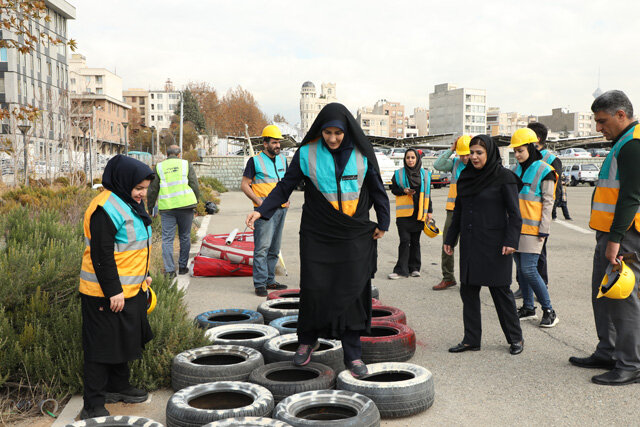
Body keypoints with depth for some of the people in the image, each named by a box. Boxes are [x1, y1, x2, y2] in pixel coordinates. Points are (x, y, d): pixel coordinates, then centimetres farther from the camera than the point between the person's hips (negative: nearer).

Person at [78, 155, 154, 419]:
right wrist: (113, 291, -22)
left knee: (125, 340, 21)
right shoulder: (106, 208, -21)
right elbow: (101, 255, -23)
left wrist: (143, 275, 21)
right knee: (102, 347, -2)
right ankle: (93, 406, 8)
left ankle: (118, 387, 38)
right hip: (106, 293, -10)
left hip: (131, 289, 10)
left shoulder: (130, 203, 11)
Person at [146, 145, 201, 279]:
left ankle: (169, 270, -4)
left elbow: (152, 190, 8)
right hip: (185, 206, 0)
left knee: (167, 239, 3)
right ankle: (182, 267, 18)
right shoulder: (187, 165, 7)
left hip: (167, 208, 0)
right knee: (185, 237, 12)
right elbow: (195, 187, 4)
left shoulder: (159, 167, 8)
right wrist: (195, 203, 15)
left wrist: (150, 208, 17)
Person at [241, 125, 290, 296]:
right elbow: (244, 185, -4)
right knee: (262, 247, -11)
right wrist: (259, 201, -14)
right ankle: (259, 284, -8)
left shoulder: (282, 159, 15)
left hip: (281, 209, 7)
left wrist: (286, 198, 11)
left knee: (274, 248, 11)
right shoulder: (255, 161, -3)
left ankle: (270, 281, 19)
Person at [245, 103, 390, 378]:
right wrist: (262, 210, -9)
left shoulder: (361, 153, 0)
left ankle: (353, 354, 10)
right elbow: (286, 185, 1)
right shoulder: (307, 153, -3)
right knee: (314, 288, -1)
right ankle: (307, 340, 24)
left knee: (352, 291, 0)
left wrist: (383, 222, 6)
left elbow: (376, 188, 9)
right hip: (317, 233, 0)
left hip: (355, 235, 1)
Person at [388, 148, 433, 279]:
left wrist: (429, 211, 7)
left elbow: (427, 194, 12)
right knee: (404, 241, -7)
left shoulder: (425, 175, 8)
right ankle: (401, 270, -4)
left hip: (419, 213, 2)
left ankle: (414, 268, 18)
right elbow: (393, 189, 8)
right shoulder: (399, 174, 2)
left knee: (415, 241, 9)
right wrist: (404, 191, -11)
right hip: (404, 213, -2)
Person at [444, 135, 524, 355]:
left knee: (500, 291, 1)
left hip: (493, 244, -6)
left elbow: (514, 213, -8)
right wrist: (450, 238, 15)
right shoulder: (466, 176, 11)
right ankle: (471, 339, 15)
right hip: (469, 243, 6)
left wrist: (511, 241, -16)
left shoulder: (503, 177, -7)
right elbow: (458, 210, 17)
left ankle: (515, 338, 16)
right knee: (468, 290, 6)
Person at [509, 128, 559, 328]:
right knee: (521, 269, 9)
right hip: (517, 227, 7)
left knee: (529, 270, -11)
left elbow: (548, 202, -8)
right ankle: (528, 307, 20)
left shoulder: (544, 171, -7)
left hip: (532, 228, -7)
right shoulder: (518, 169, 14)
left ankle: (549, 310, 1)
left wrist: (544, 229, -12)